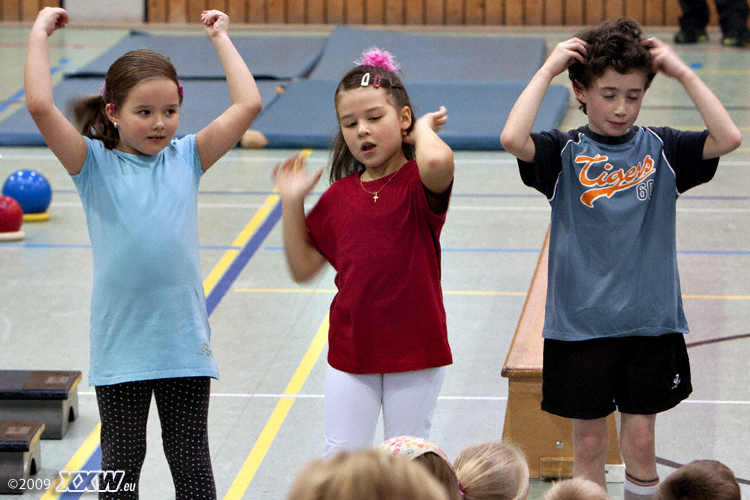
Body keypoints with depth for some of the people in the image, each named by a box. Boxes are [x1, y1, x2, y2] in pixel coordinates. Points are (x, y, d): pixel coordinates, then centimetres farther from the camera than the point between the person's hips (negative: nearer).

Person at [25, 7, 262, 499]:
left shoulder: (186, 158, 5)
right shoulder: (94, 164, -2)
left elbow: (248, 103, -2)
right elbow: (40, 106, -16)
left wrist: (220, 36, 7)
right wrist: (40, 32, -8)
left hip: (184, 340, 2)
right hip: (121, 343, -2)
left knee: (191, 460, 9)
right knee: (122, 459, 8)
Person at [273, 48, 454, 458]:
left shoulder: (419, 184, -10)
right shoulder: (338, 197, 4)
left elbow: (437, 162, -37)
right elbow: (303, 268, 7)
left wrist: (424, 128, -15)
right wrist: (292, 203, -1)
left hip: (415, 350, -4)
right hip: (351, 349, 4)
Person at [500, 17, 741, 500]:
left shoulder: (660, 148, 1)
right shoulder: (565, 153, -4)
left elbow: (728, 138, -13)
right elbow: (513, 139, -24)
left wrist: (682, 72, -10)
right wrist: (549, 69, -17)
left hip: (650, 320, 1)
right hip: (581, 322, -1)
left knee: (640, 442, 7)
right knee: (589, 442, 8)